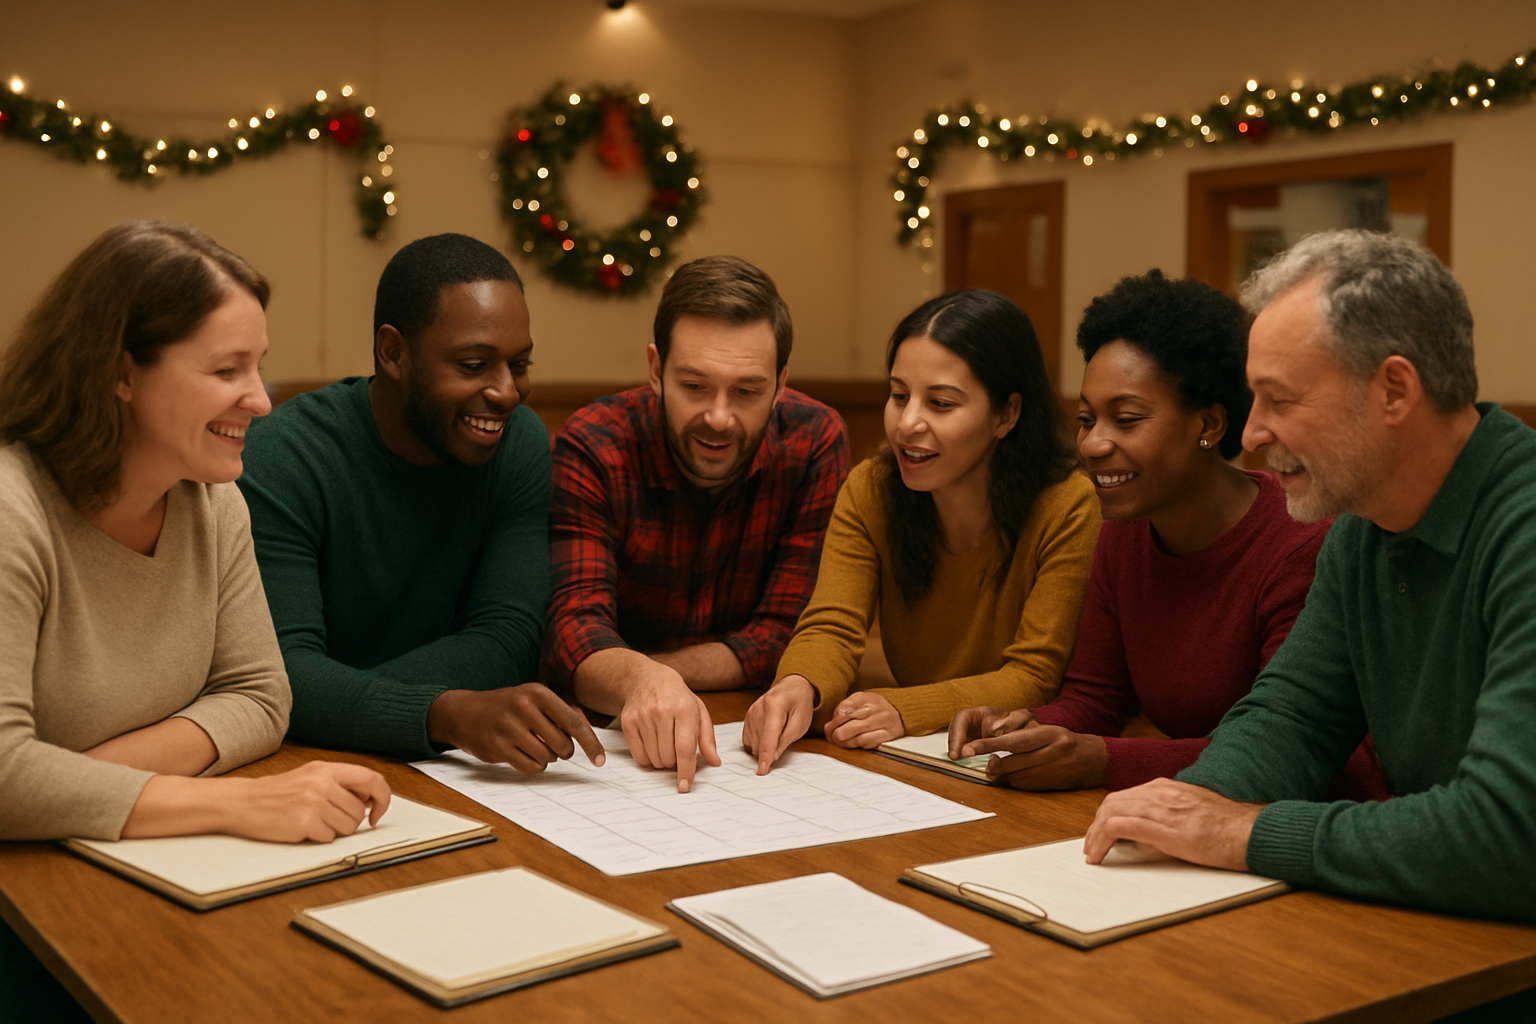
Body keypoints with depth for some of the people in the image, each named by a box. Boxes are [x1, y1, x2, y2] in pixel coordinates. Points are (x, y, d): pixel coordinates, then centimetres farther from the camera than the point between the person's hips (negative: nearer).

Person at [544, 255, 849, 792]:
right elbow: (575, 624, -24)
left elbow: (788, 636, -12)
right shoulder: (590, 450, -13)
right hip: (608, 733, -1)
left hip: (756, 735, 2)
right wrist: (637, 680, -48)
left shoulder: (815, 442, -10)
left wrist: (606, 676, -20)